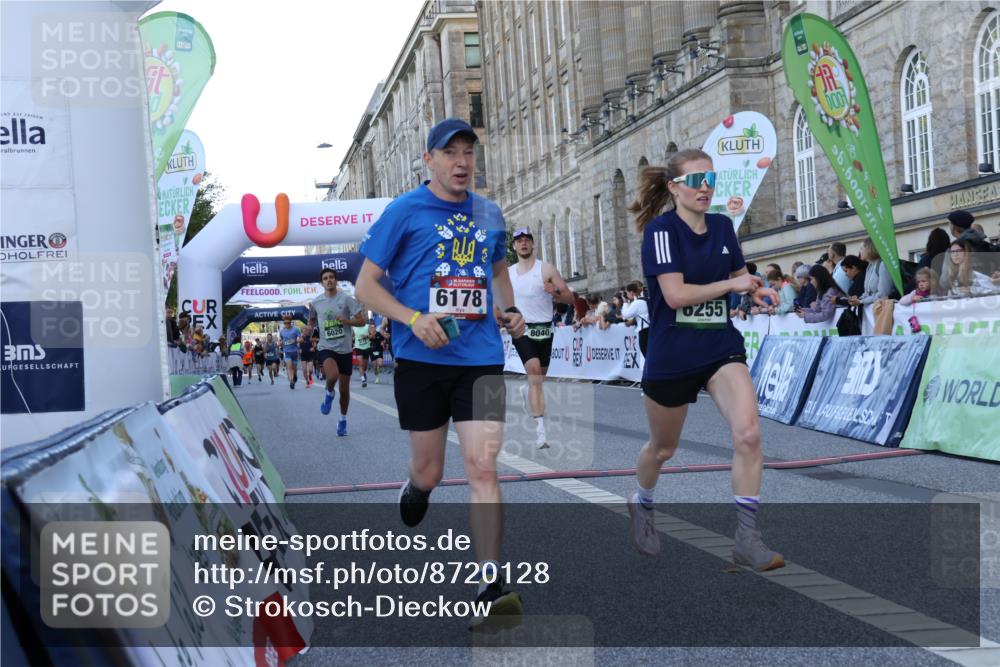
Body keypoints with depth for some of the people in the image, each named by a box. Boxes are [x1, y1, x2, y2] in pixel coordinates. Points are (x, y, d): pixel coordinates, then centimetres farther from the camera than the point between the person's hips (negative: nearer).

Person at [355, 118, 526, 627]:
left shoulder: (489, 214, 11)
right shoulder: (404, 211, -1)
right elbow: (366, 285, -2)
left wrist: (509, 310, 8)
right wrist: (414, 319, -17)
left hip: (481, 359, 2)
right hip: (421, 360, -2)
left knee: (482, 467, -10)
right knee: (430, 472, 9)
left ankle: (490, 586, -8)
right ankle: (414, 488, 48)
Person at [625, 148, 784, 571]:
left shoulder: (722, 227, 5)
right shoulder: (662, 229, -13)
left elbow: (739, 275, 20)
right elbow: (675, 294, -23)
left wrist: (755, 290, -3)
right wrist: (732, 284, -15)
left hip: (721, 348, 4)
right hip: (670, 356, -4)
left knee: (748, 432, -19)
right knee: (663, 448, 15)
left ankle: (747, 539, -14)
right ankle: (642, 504, 48)